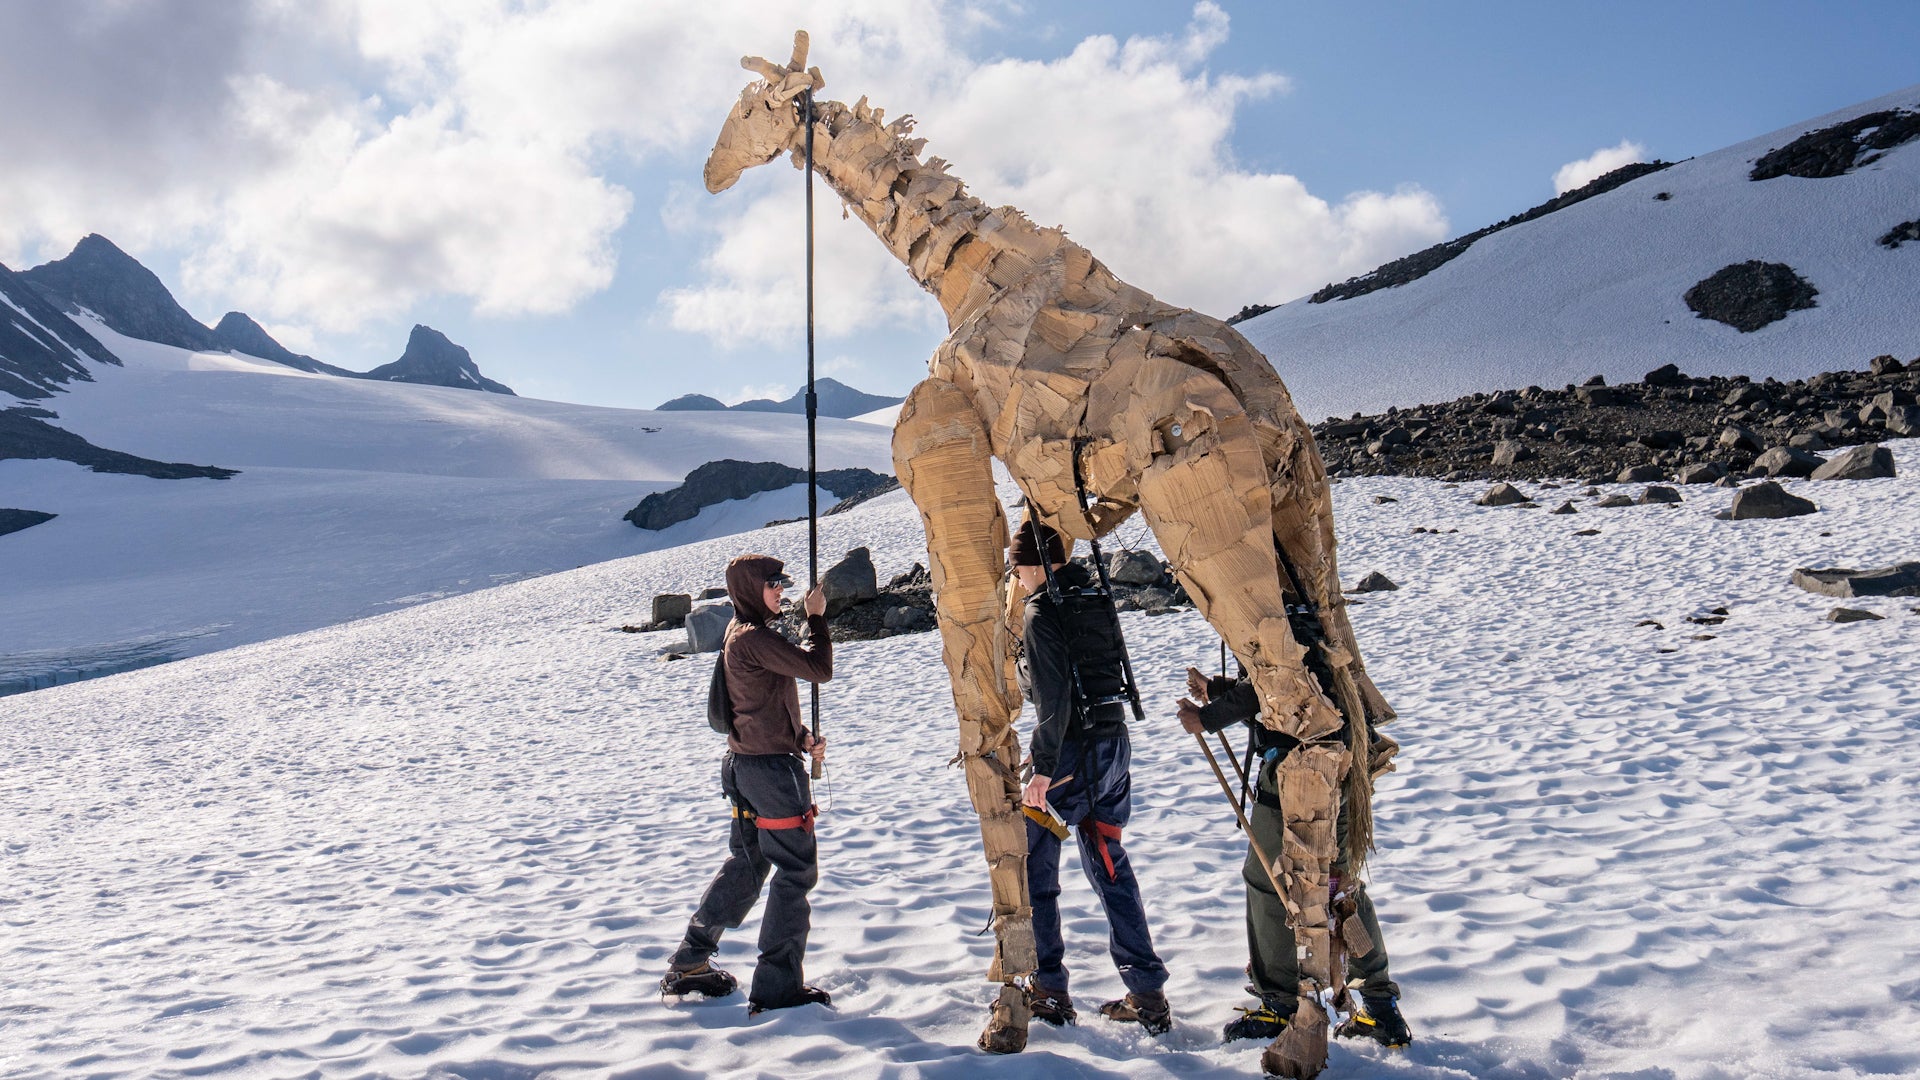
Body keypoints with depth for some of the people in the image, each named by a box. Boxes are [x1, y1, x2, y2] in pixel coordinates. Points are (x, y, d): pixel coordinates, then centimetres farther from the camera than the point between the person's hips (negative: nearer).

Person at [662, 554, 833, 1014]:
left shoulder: (738, 633, 13)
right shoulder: (757, 639, -19)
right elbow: (819, 670, -20)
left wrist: (803, 737, 8)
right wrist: (817, 617, -8)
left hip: (742, 764, 10)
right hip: (773, 768, -10)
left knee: (745, 864, 20)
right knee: (796, 871, -1)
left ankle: (690, 964, 27)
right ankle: (778, 986, 3)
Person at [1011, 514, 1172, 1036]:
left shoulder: (1041, 612, -14)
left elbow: (1052, 698, -21)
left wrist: (1043, 770, -19)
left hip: (1072, 750, -8)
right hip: (1114, 743, 8)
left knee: (1033, 867, 8)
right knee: (1109, 864, 14)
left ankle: (1049, 992, 13)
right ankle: (1148, 994, 12)